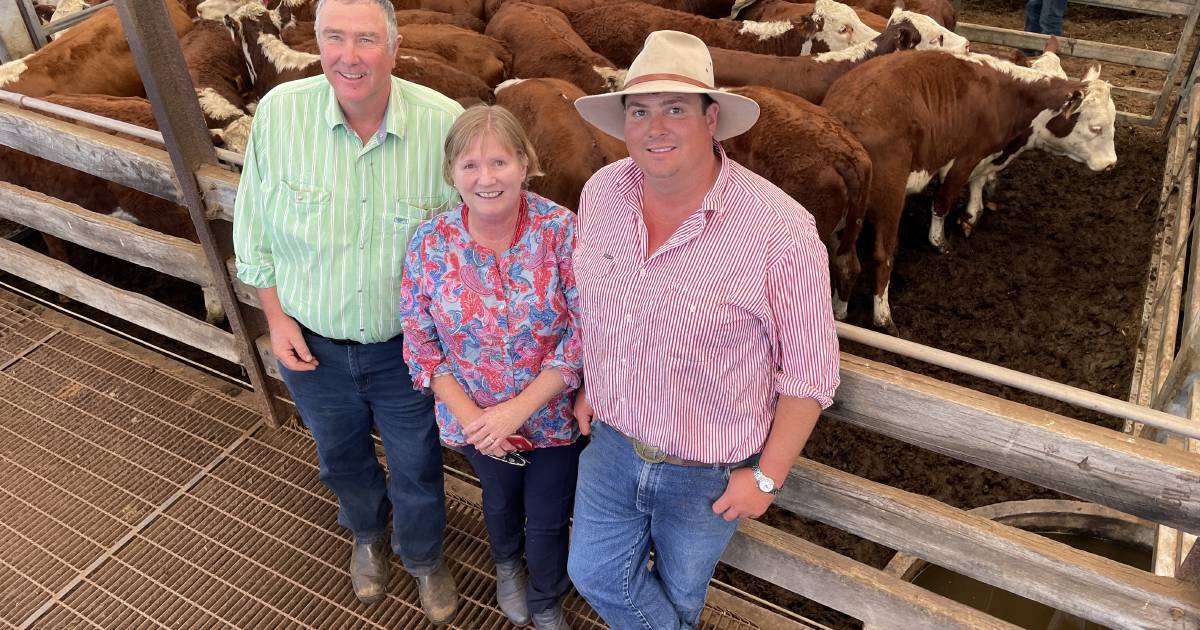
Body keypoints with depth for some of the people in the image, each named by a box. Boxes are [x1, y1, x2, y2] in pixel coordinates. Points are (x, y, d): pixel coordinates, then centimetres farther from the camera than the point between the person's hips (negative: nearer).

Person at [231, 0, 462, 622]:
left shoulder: (443, 122, -21)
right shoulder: (278, 112, -16)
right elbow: (253, 227, -2)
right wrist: (276, 319, -4)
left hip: (406, 348, -1)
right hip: (312, 346, 2)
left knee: (418, 470, 19)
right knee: (342, 461, 27)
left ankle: (424, 558, 52)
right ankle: (367, 534, 61)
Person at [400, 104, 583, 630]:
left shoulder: (561, 231, -21)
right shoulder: (429, 245, -15)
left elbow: (586, 331, -20)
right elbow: (420, 344, -7)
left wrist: (520, 408, -23)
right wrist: (469, 414, -17)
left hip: (554, 414, -1)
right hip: (475, 418, 2)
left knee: (548, 522, 17)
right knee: (500, 502, 29)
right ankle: (507, 564, 66)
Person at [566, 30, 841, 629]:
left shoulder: (781, 229, -26)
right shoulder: (601, 192, -9)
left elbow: (810, 369, -17)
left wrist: (767, 477, -12)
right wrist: (588, 387, 10)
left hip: (711, 472, -3)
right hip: (611, 442, 4)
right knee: (594, 573, 20)